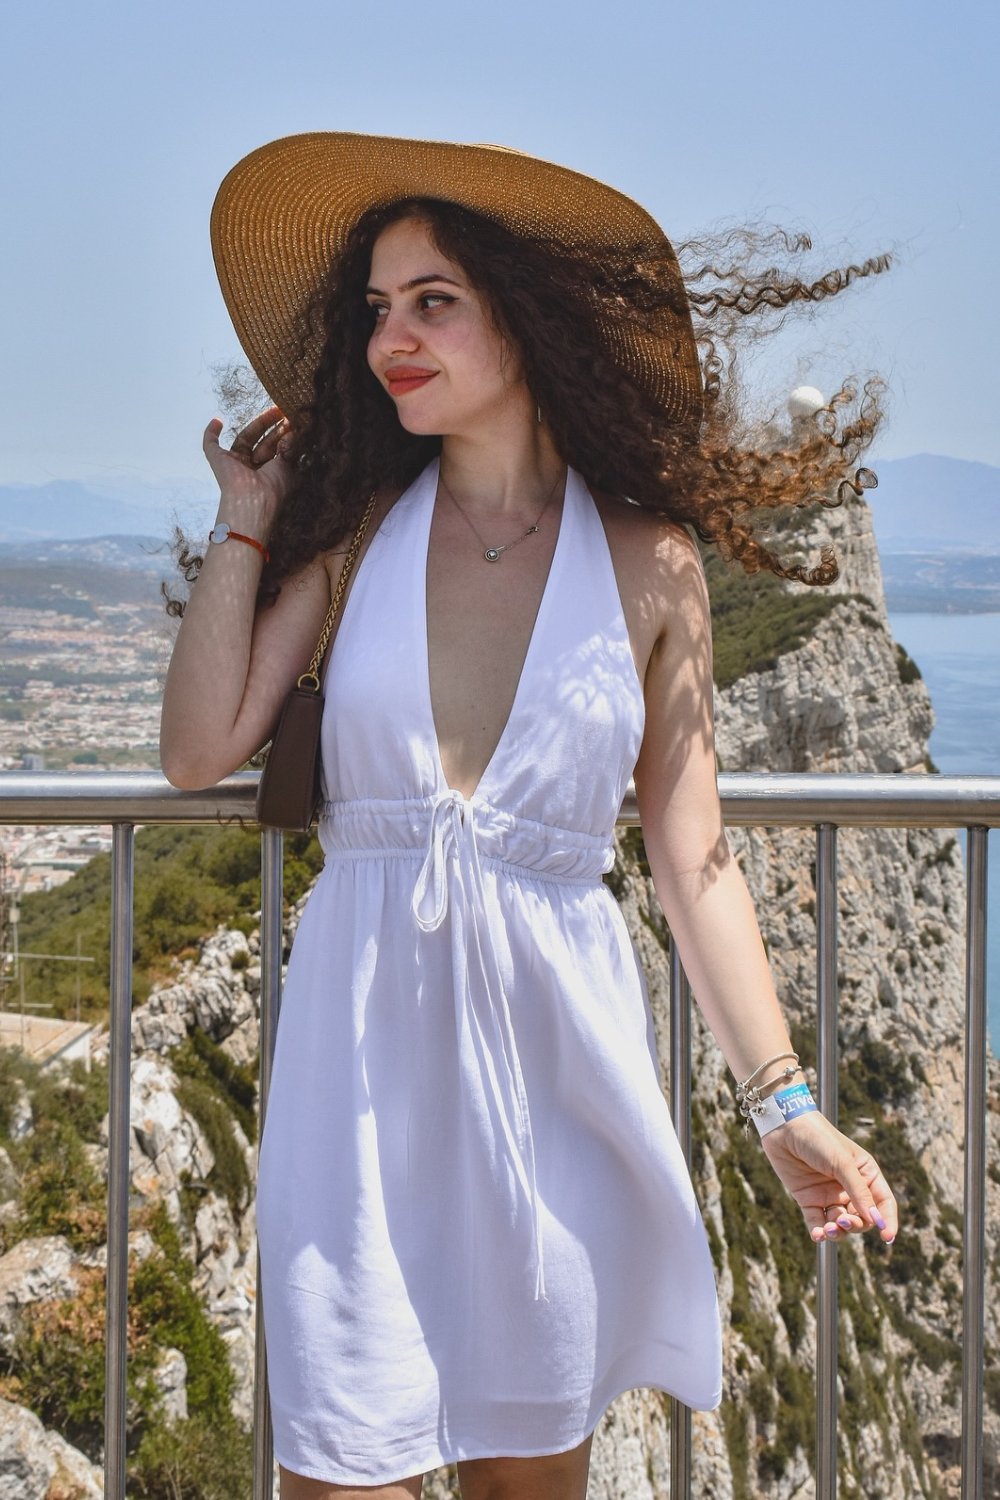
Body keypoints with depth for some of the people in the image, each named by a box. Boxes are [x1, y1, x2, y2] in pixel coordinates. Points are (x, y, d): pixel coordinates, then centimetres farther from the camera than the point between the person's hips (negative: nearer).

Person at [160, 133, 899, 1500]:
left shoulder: (645, 563, 2)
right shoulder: (354, 533, 6)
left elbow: (693, 867, 1)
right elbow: (201, 749, -3)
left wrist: (783, 1102, -5)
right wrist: (246, 523, 3)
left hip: (554, 1044, 0)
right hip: (365, 1050, 0)